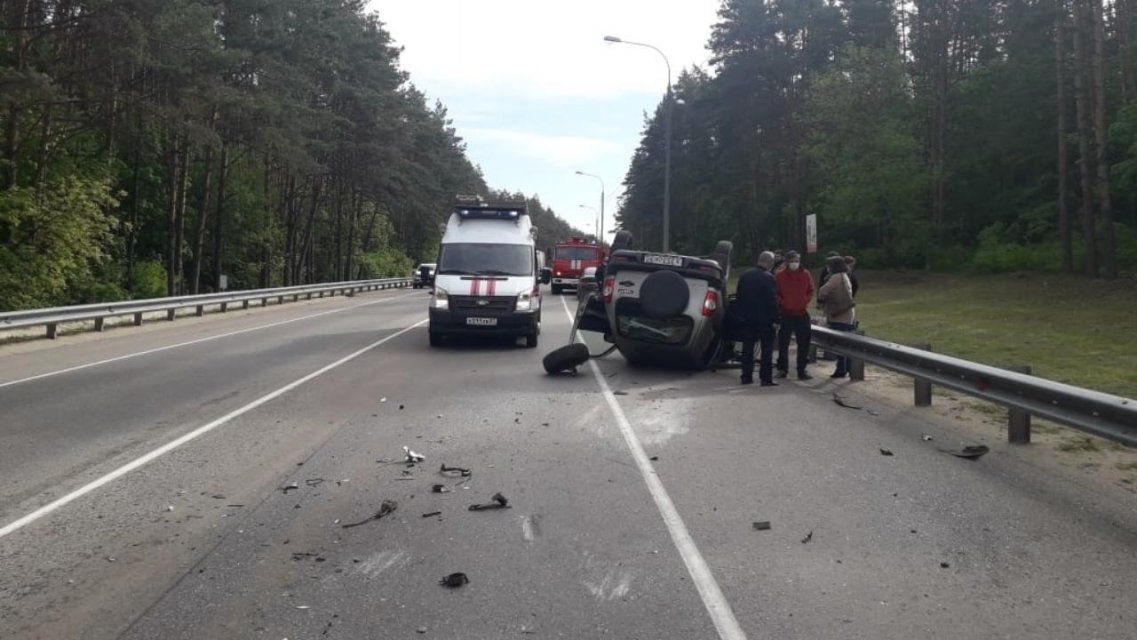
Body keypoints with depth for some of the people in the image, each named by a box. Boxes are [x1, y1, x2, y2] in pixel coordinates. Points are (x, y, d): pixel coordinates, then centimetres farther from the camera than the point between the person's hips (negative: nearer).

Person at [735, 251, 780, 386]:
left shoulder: (745, 276, 6)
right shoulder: (768, 278, -14)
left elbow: (739, 297, 12)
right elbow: (772, 300, -16)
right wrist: (775, 319, -12)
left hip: (747, 318, 6)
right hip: (764, 319, -6)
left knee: (747, 348, 11)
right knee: (767, 349, 1)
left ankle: (746, 376, 14)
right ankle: (766, 378, -1)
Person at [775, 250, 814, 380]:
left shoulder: (806, 275, 4)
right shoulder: (780, 276, -2)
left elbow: (811, 291, 11)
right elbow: (776, 294, 2)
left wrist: (805, 302, -3)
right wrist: (783, 303, -11)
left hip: (802, 313, 2)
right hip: (785, 314, -2)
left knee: (804, 343, 3)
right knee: (783, 342, 3)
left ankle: (802, 370, 11)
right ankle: (782, 369, 13)